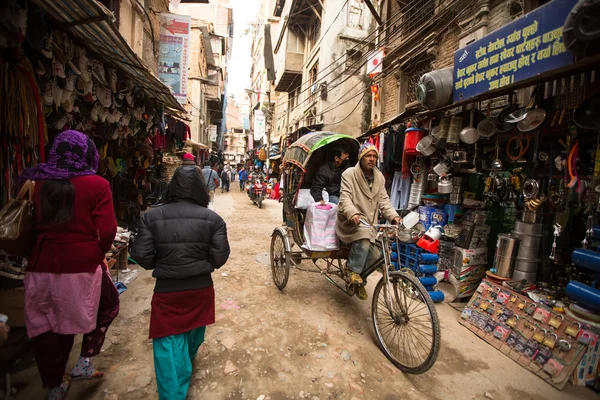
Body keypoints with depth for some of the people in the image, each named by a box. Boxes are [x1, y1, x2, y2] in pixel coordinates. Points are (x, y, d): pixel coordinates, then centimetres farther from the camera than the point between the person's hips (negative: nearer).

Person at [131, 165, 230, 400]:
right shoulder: (213, 219, -13)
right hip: (201, 289, 2)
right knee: (193, 334, 29)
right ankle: (186, 364, 57)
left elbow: (142, 257, -8)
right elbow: (220, 258, -11)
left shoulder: (152, 217, -10)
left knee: (169, 344, 10)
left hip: (167, 291, -2)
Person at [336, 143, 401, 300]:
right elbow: (345, 198, -19)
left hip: (369, 223, 6)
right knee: (363, 240, -34)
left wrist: (394, 216, -12)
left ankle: (359, 283, 26)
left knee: (373, 257, -2)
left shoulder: (379, 177, 10)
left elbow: (383, 200, 6)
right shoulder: (349, 174, -8)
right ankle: (354, 271, -8)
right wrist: (352, 214, -39)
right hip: (351, 221, -6)